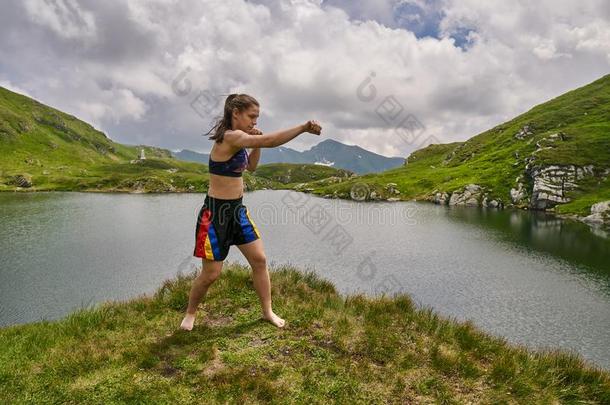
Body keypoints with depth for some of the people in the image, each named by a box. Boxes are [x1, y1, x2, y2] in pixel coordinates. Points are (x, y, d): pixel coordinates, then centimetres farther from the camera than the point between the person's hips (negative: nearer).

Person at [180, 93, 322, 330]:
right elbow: (270, 141, -31)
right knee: (211, 273, 3)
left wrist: (256, 145, 5)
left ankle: (267, 311, 21)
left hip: (237, 209, 9)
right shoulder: (230, 137, -20)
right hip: (216, 212, -9)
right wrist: (304, 127, -30)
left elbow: (251, 167, 21)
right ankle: (190, 314, 29)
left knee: (259, 259, 7)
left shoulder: (239, 140, 8)